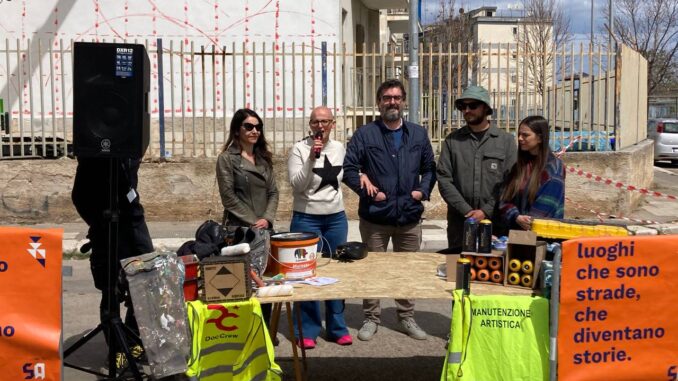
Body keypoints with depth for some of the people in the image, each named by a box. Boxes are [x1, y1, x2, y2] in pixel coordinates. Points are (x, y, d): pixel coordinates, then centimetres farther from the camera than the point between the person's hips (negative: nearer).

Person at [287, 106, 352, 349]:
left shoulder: (339, 148, 6)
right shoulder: (299, 149, -8)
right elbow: (296, 185, -16)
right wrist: (311, 158, -24)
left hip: (336, 218, 4)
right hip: (306, 218, -4)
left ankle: (337, 328, 21)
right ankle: (307, 331, 12)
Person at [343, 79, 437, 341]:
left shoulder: (418, 135, 9)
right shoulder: (365, 135, -1)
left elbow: (429, 169, 15)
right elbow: (349, 168, -3)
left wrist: (423, 190, -1)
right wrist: (366, 190, -14)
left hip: (410, 216, 3)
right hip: (375, 217, -2)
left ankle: (406, 318, 26)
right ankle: (371, 319, 21)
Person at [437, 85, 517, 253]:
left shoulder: (506, 140, 5)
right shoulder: (452, 140, 7)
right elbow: (444, 179, -1)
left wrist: (486, 211, -11)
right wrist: (467, 210, -10)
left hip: (496, 221, -1)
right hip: (459, 222, 1)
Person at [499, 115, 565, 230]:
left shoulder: (554, 167, -3)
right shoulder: (519, 165, 11)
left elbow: (546, 206, -9)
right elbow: (505, 199, 5)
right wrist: (516, 217, -11)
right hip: (516, 229, 4)